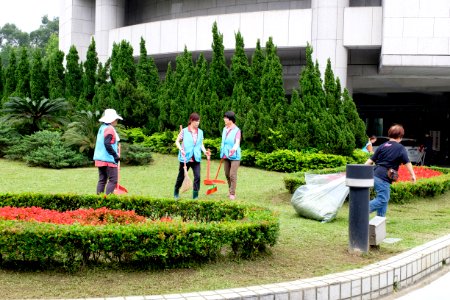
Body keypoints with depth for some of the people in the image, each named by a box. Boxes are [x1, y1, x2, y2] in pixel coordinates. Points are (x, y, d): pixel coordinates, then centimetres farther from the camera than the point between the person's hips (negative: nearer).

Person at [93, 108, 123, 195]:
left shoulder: (102, 128, 15)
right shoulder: (110, 129, -14)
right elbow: (107, 144, -23)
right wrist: (115, 155, -19)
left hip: (100, 159, 10)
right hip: (108, 159, -10)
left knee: (102, 180, 12)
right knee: (113, 180, -7)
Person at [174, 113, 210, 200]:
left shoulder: (200, 132, 6)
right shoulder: (184, 131, -5)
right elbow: (177, 141, -1)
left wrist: (205, 151, -3)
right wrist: (181, 149, -17)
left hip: (196, 158, 2)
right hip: (185, 158, -2)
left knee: (197, 176, -10)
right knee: (181, 176, 11)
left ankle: (195, 195, -1)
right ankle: (176, 192, 32)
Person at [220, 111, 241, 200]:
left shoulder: (237, 130, -12)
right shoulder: (224, 129, 9)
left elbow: (237, 142, -25)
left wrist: (234, 148, -45)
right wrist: (222, 153, 20)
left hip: (234, 156, -6)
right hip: (226, 155, 6)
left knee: (232, 175, -8)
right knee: (227, 174, 11)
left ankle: (232, 193, -2)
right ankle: (230, 190, 25)